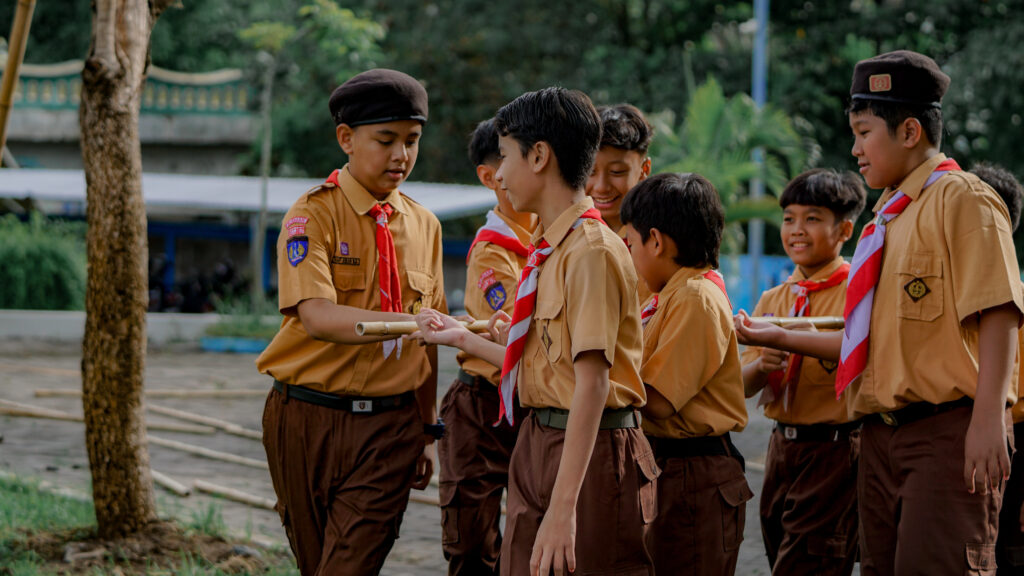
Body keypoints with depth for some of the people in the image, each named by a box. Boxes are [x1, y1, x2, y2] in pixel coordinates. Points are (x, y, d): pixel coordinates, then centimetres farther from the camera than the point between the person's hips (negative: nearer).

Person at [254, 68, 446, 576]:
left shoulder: (424, 227, 10)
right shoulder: (313, 215, -7)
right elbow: (317, 316, -23)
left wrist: (425, 432, 14)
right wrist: (409, 323, -36)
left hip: (390, 424, 2)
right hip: (310, 419, -2)